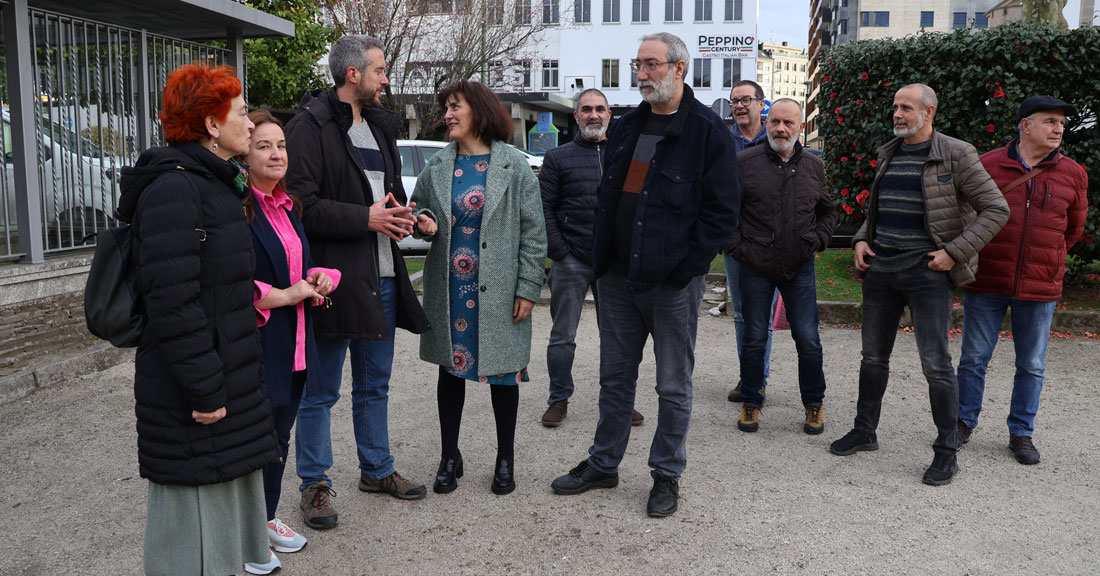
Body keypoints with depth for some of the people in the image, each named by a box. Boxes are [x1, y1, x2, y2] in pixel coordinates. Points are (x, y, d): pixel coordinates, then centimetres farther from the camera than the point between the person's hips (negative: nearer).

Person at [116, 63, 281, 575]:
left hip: (227, 379, 10)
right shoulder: (173, 188, -17)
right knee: (196, 502, 1)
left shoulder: (214, 184, 15)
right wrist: (205, 390, -23)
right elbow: (172, 300, -24)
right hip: (192, 395, -10)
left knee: (227, 490, 19)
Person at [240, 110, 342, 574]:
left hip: (294, 344, 8)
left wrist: (316, 280, 0)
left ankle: (266, 518, 35)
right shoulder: (236, 209, -15)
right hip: (255, 342, -8)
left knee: (279, 435, 18)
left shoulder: (290, 207, 12)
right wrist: (284, 295, -16)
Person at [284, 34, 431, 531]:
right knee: (321, 390, 5)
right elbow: (302, 204, -18)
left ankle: (376, 468, 33)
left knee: (375, 383, 18)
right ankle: (315, 484, 19)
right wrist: (366, 218, -19)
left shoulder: (380, 125, 16)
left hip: (382, 278, 8)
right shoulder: (310, 126, -10)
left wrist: (398, 214, 3)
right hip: (334, 276, -8)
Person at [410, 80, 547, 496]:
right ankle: (450, 457, 26)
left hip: (499, 290, -3)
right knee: (450, 370, 11)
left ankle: (505, 460, 23)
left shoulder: (513, 166, -4)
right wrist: (425, 224, -7)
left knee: (503, 372, 7)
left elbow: (533, 231, -5)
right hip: (449, 289, 3)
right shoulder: (438, 166, 7)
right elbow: (420, 209, 18)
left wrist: (528, 288, -9)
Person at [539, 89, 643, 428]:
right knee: (562, 336, 5)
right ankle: (559, 400, 18)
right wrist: (558, 251, -9)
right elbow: (544, 208, 0)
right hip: (571, 262, -2)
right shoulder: (558, 158, 5)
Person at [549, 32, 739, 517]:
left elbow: (721, 211, -10)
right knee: (615, 377, 16)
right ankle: (603, 464, 30)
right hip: (618, 278, 6)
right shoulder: (626, 128, 13)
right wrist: (601, 258, 9)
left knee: (674, 386, 7)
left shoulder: (707, 131, -6)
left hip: (673, 282, -6)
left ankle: (667, 474, 22)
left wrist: (684, 268, -15)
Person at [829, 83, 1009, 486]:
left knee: (936, 363, -2)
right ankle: (864, 430, 27)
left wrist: (954, 251, -14)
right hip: (880, 267, 6)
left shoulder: (955, 155, -7)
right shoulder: (889, 154, 12)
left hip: (926, 271, -6)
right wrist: (862, 239, 8)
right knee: (873, 355, 13)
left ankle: (947, 451, 10)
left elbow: (996, 210, -8)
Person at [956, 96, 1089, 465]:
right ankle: (964, 423, 22)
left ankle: (1021, 433, 22)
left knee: (1031, 366, 9)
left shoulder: (1073, 175, 4)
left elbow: (1073, 229, 18)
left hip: (1039, 290, 1)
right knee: (973, 359, 6)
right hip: (986, 283, -1)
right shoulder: (988, 165, -1)